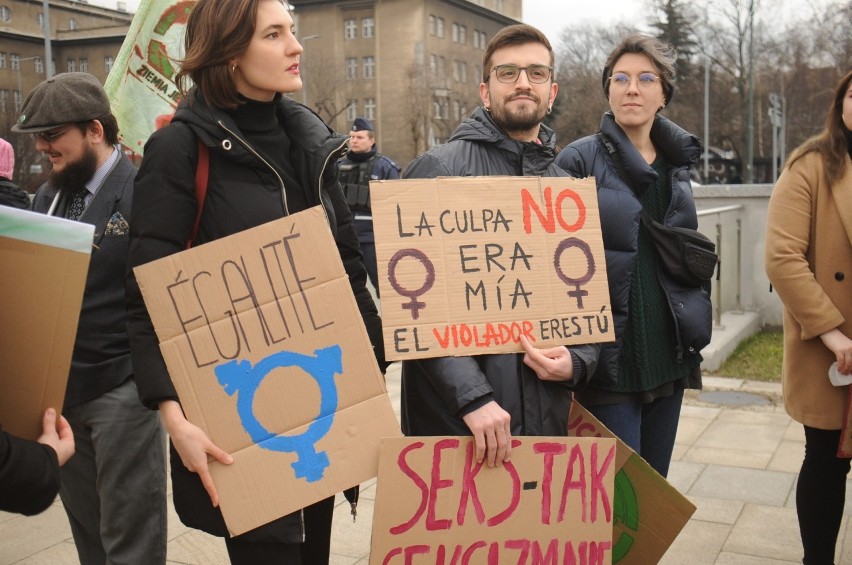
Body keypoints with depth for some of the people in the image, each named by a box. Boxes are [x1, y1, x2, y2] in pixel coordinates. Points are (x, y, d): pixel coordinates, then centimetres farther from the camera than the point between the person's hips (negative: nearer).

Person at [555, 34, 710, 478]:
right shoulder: (580, 159, -8)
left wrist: (696, 329, 16)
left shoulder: (677, 164, 10)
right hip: (611, 353, -6)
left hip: (668, 352, 6)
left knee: (656, 482, 16)